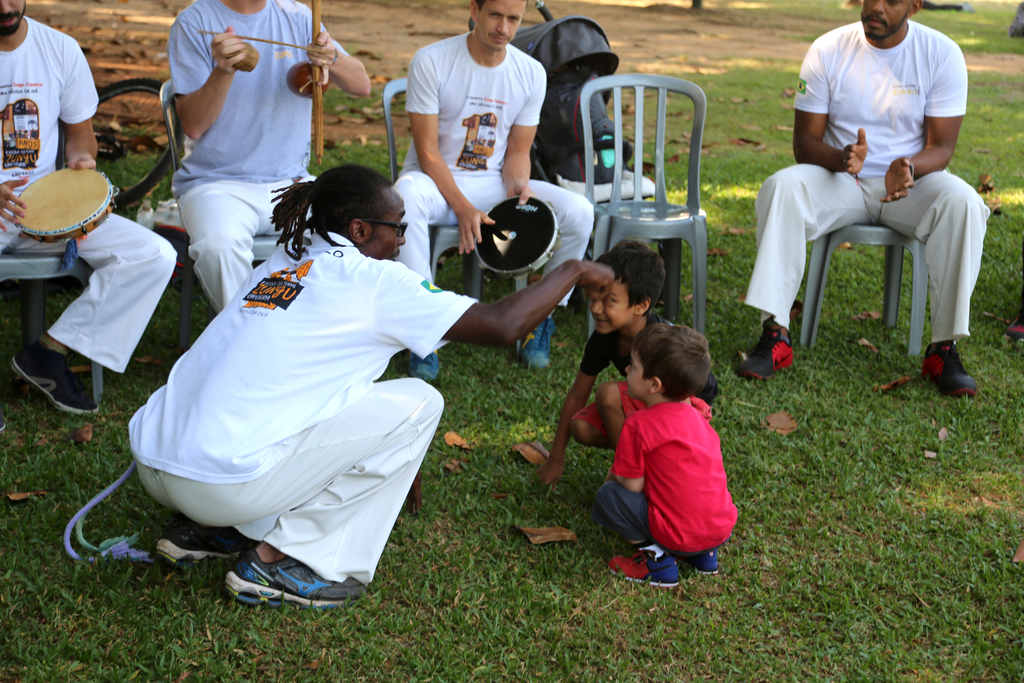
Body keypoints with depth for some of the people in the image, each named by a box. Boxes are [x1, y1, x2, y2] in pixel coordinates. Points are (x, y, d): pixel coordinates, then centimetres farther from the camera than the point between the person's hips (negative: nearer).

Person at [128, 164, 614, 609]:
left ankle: (206, 529, 19)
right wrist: (574, 271, 11)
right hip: (224, 484, -8)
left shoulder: (285, 263, 18)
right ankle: (281, 560, 3)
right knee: (417, 403, 3)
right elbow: (503, 325, -6)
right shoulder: (368, 279, -5)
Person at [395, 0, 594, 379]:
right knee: (406, 196, -41)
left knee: (579, 211, -20)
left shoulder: (531, 73, 0)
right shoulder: (431, 61, -12)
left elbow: (517, 151, 7)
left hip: (494, 183, 3)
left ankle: (540, 318, -1)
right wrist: (463, 208, -24)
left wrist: (520, 186, -16)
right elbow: (427, 151, -13)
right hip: (437, 179, -3)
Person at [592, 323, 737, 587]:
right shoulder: (696, 415, 8)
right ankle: (705, 554, 17)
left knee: (606, 496, 0)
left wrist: (615, 475, 12)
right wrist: (622, 471, 20)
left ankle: (657, 559, -3)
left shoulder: (639, 426, -15)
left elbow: (633, 486, -9)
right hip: (723, 528, 8)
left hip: (679, 536, -8)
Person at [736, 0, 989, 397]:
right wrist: (842, 158, -29)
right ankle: (775, 334, -32)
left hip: (912, 180, 0)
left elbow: (941, 148, -8)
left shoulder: (942, 54, -5)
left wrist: (909, 168, -32)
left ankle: (943, 349, -26)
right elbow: (804, 143, -5)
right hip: (839, 179, 1)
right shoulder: (828, 50, -4)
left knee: (962, 203, -33)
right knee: (781, 187, -31)